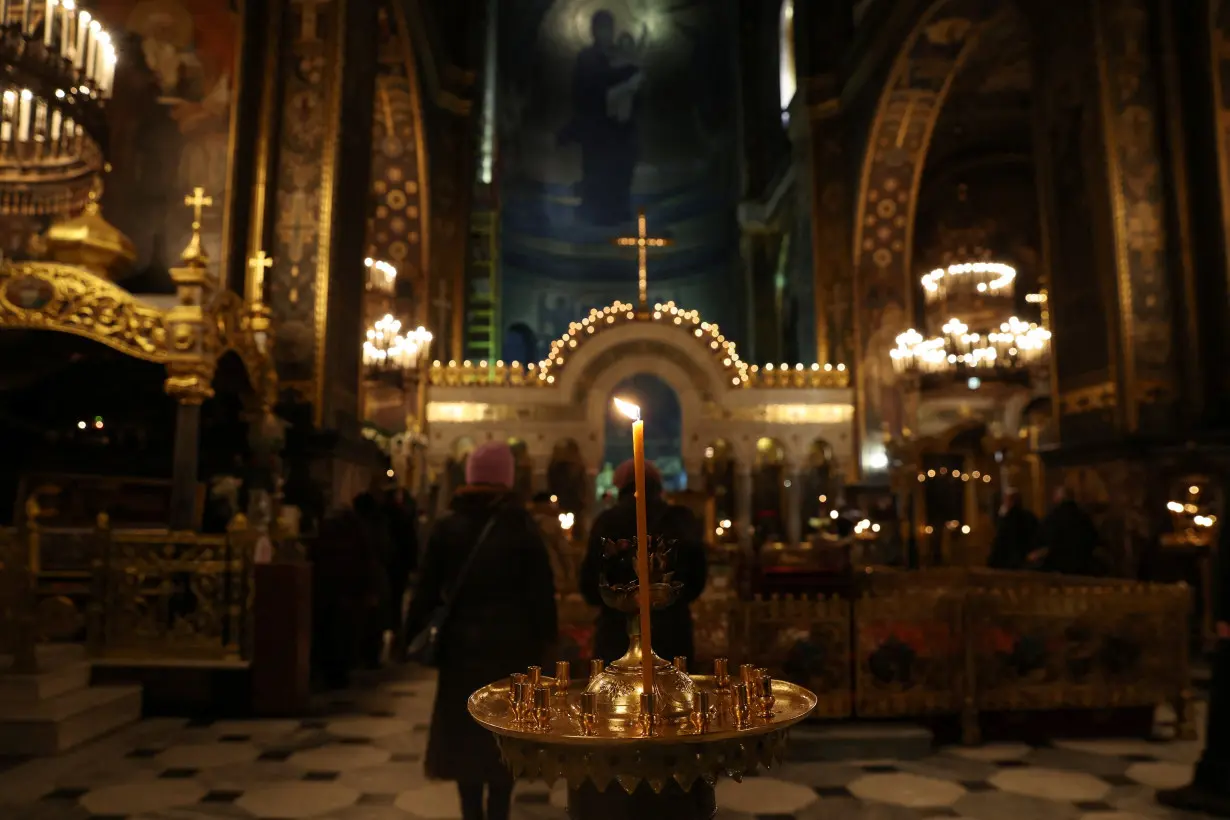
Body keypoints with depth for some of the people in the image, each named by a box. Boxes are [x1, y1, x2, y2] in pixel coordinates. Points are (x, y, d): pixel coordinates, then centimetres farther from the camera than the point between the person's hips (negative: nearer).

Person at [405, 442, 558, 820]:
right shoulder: (523, 526, -3)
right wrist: (546, 639, 2)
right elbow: (541, 591, -4)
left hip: (462, 642, 1)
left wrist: (415, 634, 8)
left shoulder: (447, 525, 0)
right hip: (511, 643, -1)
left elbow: (427, 589, 1)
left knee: (465, 732, 12)